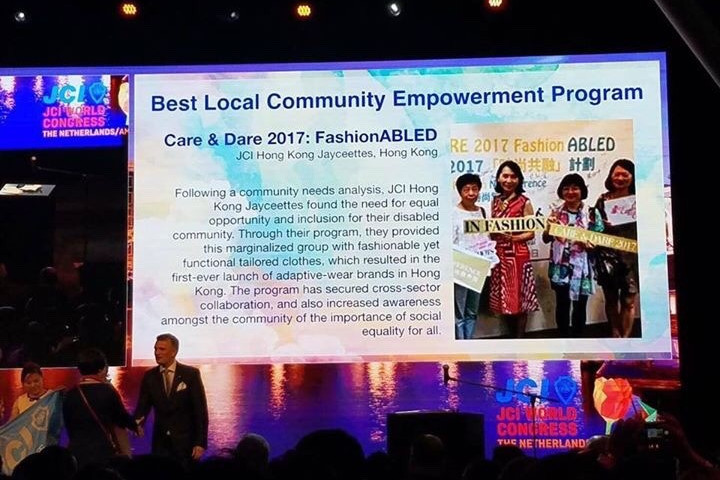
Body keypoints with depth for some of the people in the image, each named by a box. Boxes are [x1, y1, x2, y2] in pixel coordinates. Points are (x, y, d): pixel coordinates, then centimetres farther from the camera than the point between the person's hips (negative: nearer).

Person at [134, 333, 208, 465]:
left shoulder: (191, 374, -6)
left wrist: (201, 443, -11)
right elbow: (143, 406, 2)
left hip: (186, 441, -3)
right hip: (160, 442, 3)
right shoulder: (149, 376, 4)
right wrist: (137, 422, -22)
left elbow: (200, 410, -7)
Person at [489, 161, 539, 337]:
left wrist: (511, 238, -20)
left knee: (519, 297, -1)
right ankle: (515, 335, 24)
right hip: (499, 255, 5)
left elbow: (530, 233, -5)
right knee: (504, 298, 10)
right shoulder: (495, 201, 10)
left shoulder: (524, 202, -4)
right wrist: (494, 235, -6)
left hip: (518, 255, -5)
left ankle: (519, 339, 9)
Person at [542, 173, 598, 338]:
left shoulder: (591, 213, 0)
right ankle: (563, 337, 17)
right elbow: (546, 239, 6)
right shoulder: (555, 212, 4)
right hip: (560, 267, 1)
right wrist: (549, 227, -14)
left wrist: (589, 244, -19)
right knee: (562, 303, 5)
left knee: (580, 305, 5)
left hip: (581, 267, -1)